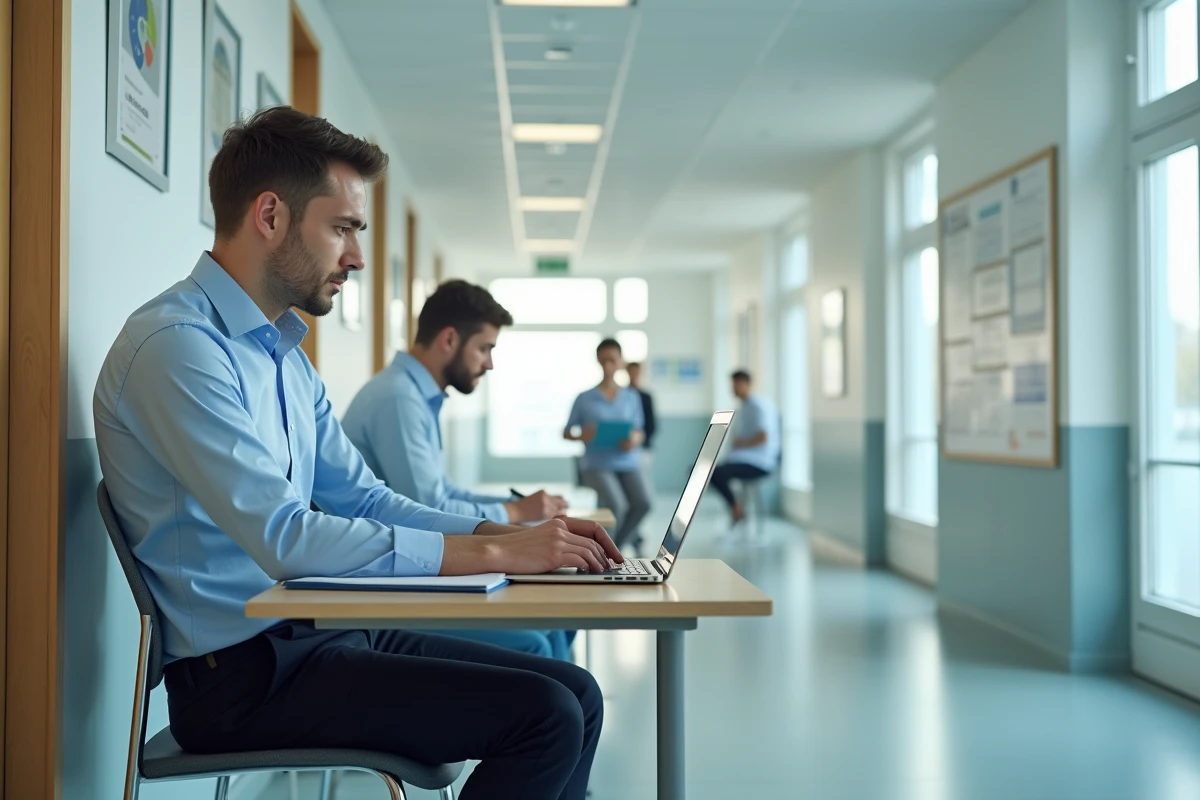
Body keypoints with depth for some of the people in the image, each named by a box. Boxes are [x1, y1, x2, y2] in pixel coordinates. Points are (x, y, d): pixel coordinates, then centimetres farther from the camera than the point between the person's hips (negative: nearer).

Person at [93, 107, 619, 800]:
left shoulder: (285, 353, 16)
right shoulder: (178, 345, -16)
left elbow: (362, 499, 15)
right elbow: (286, 539, -25)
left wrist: (516, 534, 0)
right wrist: (494, 552, -21)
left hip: (317, 635, 9)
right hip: (242, 671, -9)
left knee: (576, 695, 2)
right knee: (544, 715, -18)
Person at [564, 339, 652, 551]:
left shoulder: (632, 397, 10)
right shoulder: (585, 398, 3)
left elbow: (640, 432, 14)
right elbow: (566, 433, 8)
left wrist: (635, 440, -10)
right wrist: (581, 436, -13)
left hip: (628, 463, 3)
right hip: (598, 464, -3)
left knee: (643, 503, -24)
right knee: (616, 505, -28)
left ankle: (615, 546, 0)